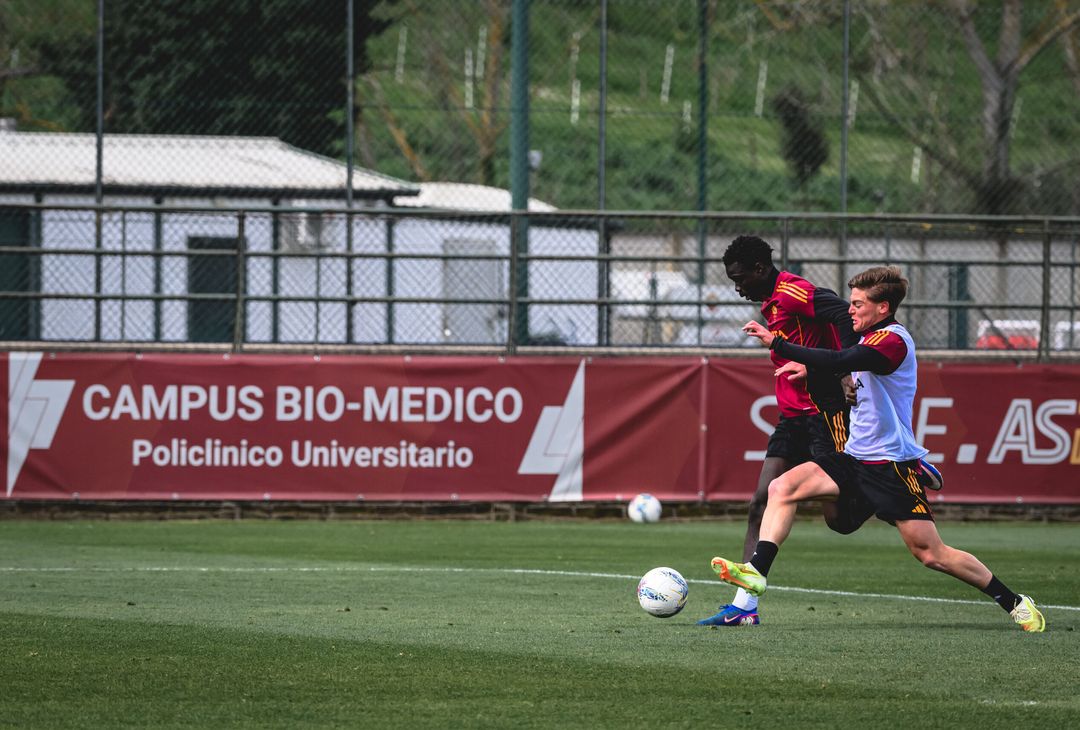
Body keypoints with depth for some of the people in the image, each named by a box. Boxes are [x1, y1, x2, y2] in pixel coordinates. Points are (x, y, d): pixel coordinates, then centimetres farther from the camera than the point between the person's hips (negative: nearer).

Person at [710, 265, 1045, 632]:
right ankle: (756, 570, -17)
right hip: (855, 458, 9)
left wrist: (775, 343, -30)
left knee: (931, 554, -8)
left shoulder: (893, 340, -17)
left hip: (892, 463, -9)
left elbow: (837, 361, -32)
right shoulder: (872, 338, 13)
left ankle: (1015, 603, 5)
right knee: (782, 487, -10)